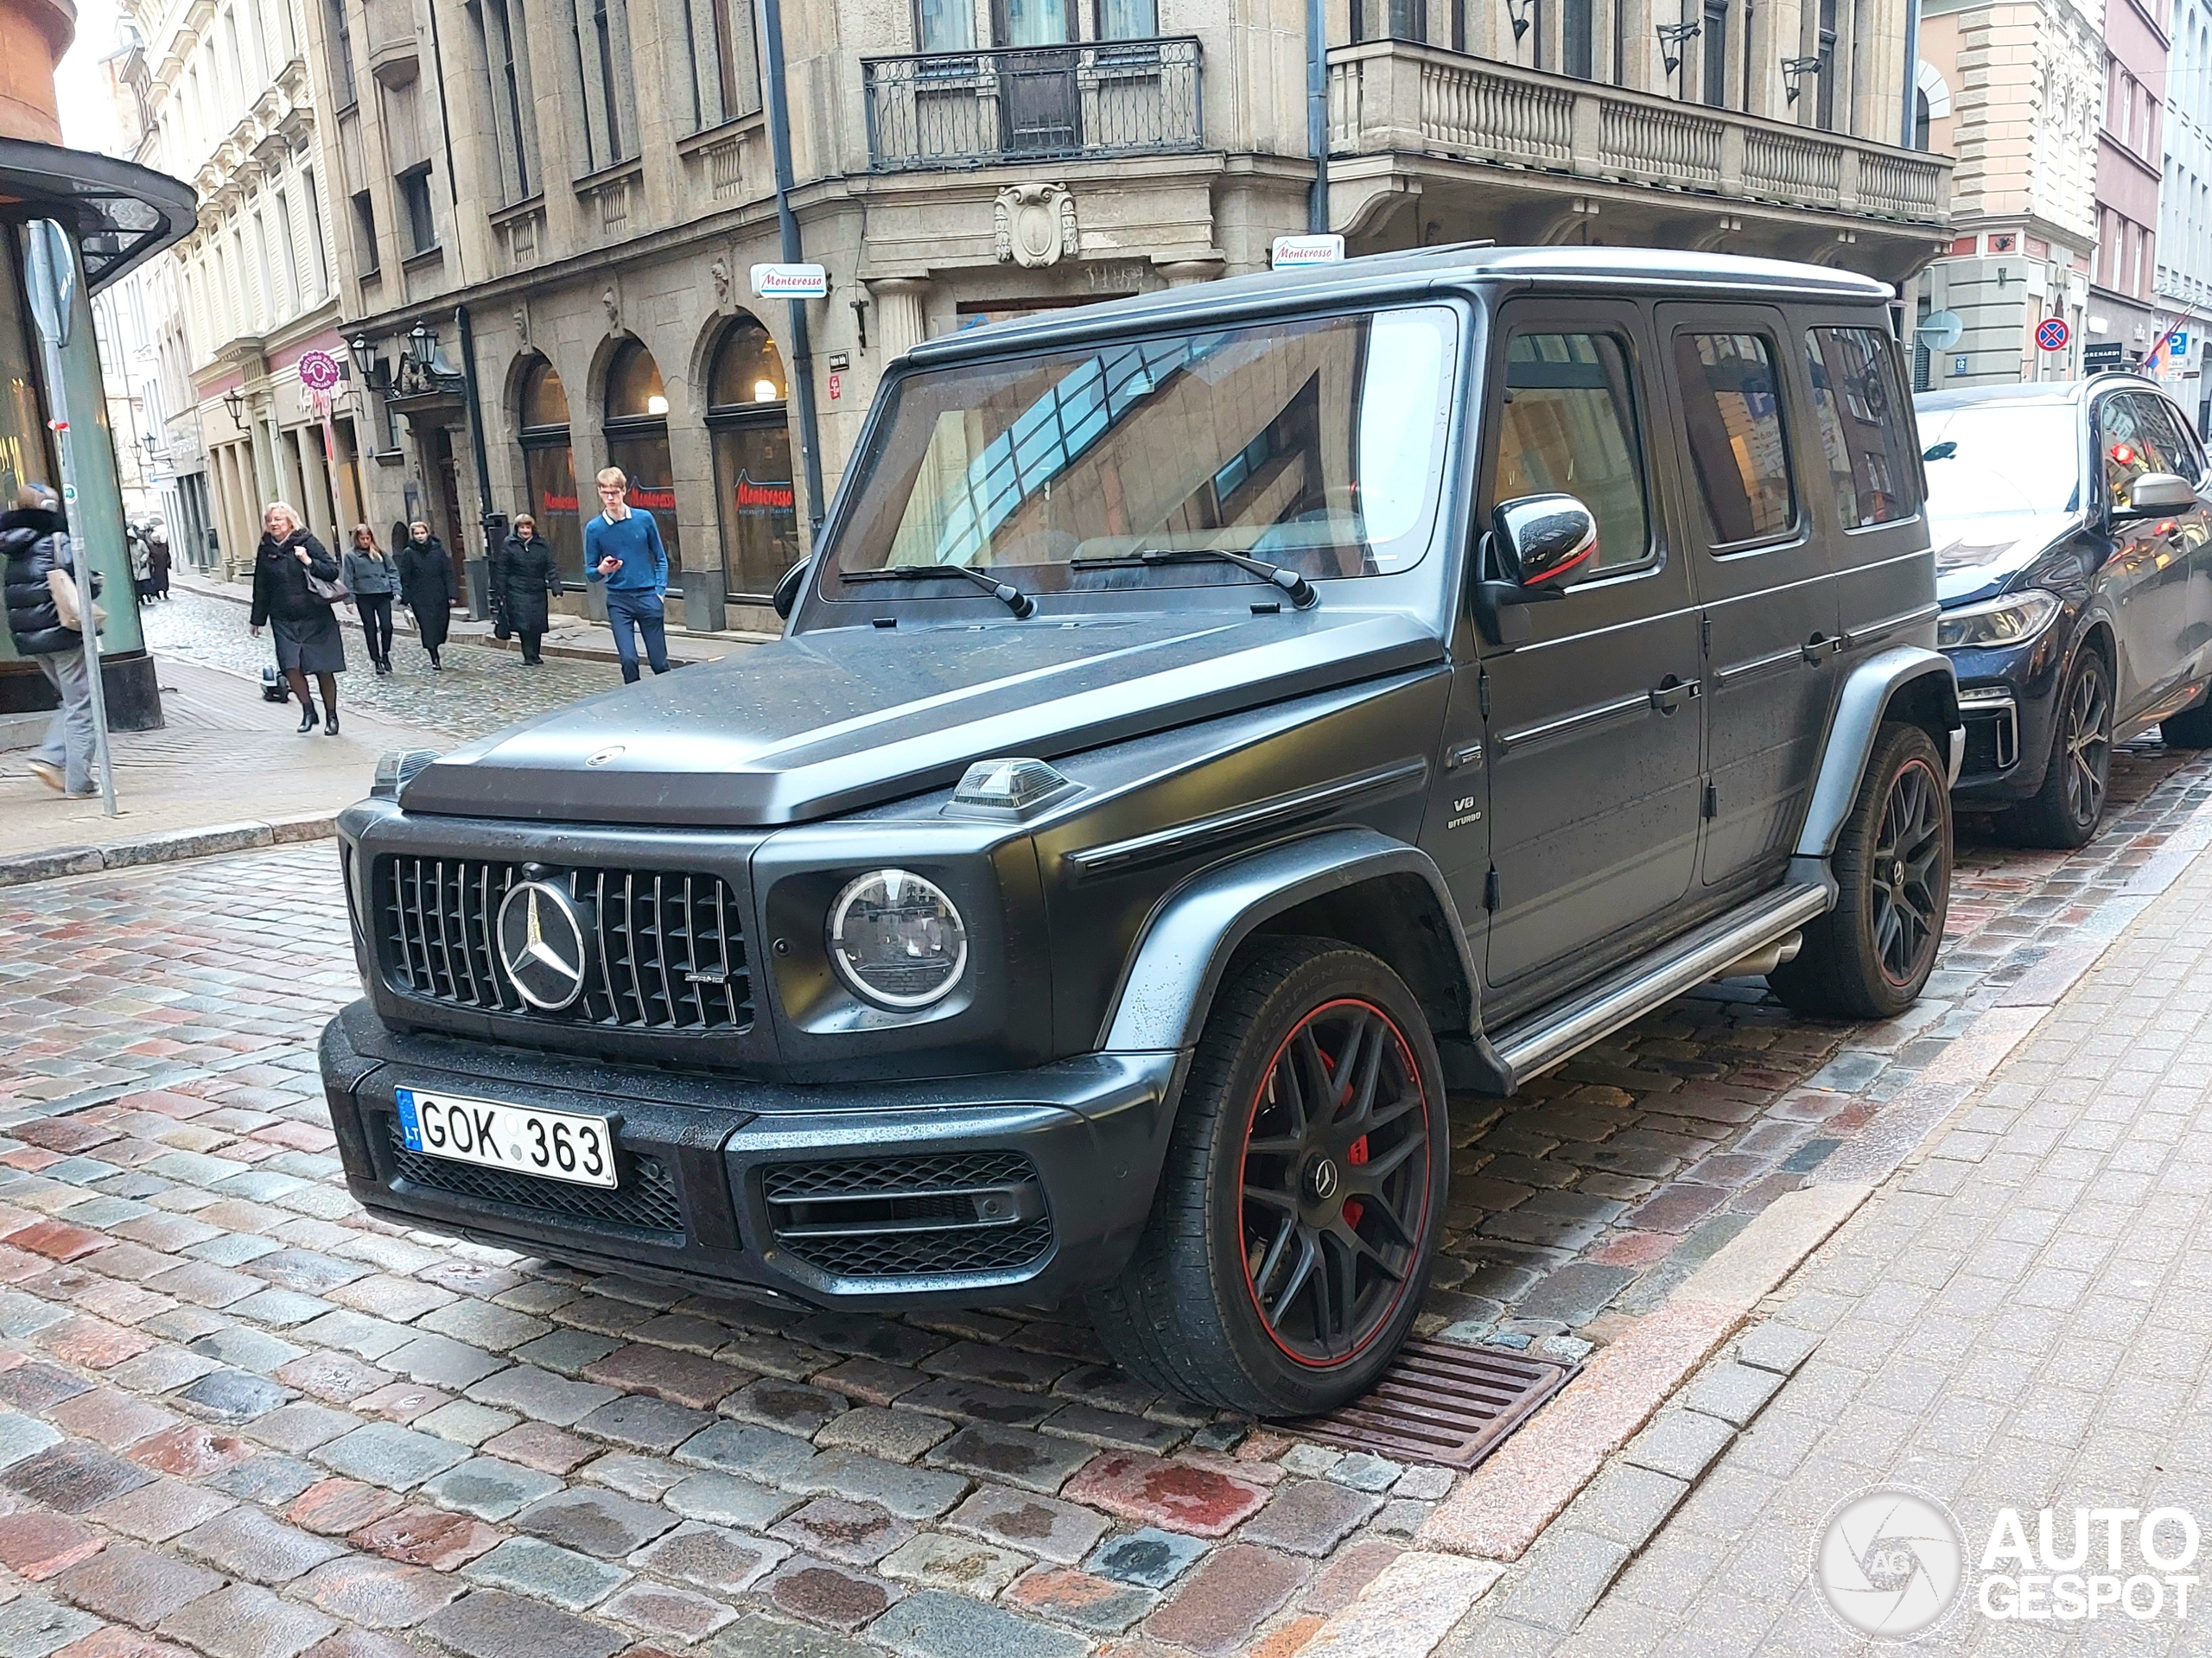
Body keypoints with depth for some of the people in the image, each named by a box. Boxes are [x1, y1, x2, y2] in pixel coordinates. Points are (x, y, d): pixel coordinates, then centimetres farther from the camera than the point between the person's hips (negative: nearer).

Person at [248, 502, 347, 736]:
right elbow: (261, 587, 13)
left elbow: (333, 571, -7)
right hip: (284, 621, 3)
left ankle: (331, 716, 15)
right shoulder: (265, 549, 6)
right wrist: (258, 619, 17)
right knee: (291, 667, -11)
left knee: (323, 669, 1)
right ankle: (308, 710, 8)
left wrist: (309, 562, -22)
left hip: (316, 618, -3)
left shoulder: (307, 543, -4)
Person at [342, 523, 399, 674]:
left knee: (386, 626, -7)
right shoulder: (351, 555, 0)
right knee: (370, 629, 5)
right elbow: (348, 579, -2)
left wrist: (396, 590, -1)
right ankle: (377, 660, 15)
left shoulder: (379, 552, 9)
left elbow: (392, 570, 10)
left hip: (383, 595, 2)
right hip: (364, 596, -2)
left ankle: (385, 654, 17)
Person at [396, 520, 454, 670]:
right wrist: (406, 600, -5)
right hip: (420, 598, -2)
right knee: (428, 628, -4)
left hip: (439, 596, 2)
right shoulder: (408, 553, -1)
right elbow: (405, 578, 0)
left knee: (441, 623, 4)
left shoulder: (438, 549, 3)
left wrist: (451, 594, -3)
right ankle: (435, 659, 0)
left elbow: (448, 573, 3)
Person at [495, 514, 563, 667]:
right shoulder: (509, 545, 1)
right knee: (523, 625, -10)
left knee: (537, 626, 4)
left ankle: (534, 656, 19)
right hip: (518, 592, -2)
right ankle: (529, 658, -6)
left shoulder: (543, 545, 7)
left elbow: (551, 567, 5)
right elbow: (501, 570, 4)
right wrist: (500, 592, 1)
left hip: (538, 592, 2)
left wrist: (555, 586, -8)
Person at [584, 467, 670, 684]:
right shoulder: (594, 528, -1)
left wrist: (660, 591, -3)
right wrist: (602, 570, -19)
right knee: (629, 659, -9)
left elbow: (661, 558, 8)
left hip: (648, 596, 0)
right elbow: (589, 573, 4)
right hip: (618, 600, 0)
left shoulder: (644, 519, -1)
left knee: (659, 660, 4)